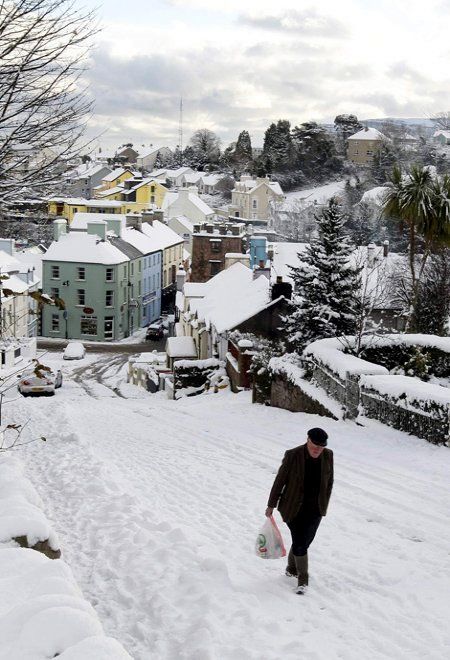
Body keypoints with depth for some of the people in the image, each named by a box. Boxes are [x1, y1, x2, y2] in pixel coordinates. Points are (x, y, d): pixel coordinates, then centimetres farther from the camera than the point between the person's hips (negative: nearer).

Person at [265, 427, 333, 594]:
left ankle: (292, 568, 34)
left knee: (305, 541, 9)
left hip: (315, 509, 3)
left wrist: (324, 505, 13)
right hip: (294, 507, -3)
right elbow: (280, 480, -7)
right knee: (300, 542, -5)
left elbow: (329, 482, 9)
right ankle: (302, 578, 10)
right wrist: (271, 505, -2)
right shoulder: (293, 455, -15)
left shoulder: (328, 456, -4)